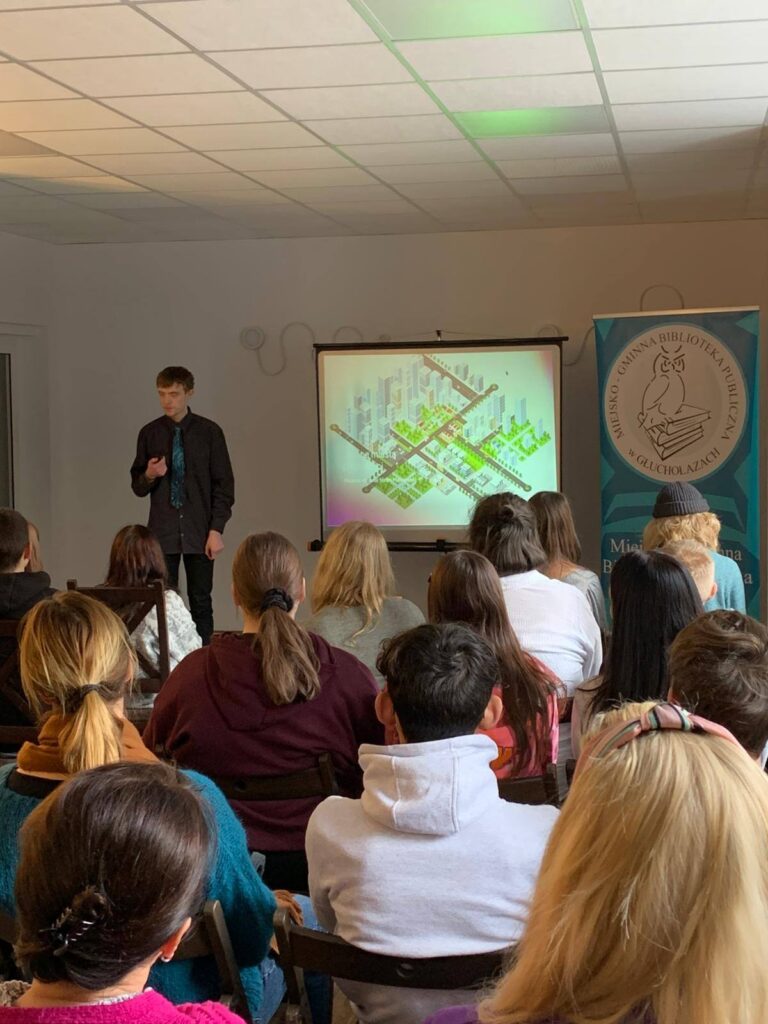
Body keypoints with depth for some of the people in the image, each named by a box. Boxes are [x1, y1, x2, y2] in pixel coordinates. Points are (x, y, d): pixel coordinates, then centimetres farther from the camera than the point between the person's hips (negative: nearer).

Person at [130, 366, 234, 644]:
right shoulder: (149, 433, 3)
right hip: (162, 533, 1)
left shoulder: (209, 432, -2)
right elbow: (137, 487, 10)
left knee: (201, 603, 4)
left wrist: (216, 530, -6)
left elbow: (224, 484, 0)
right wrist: (150, 475, -13)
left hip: (199, 533, -1)